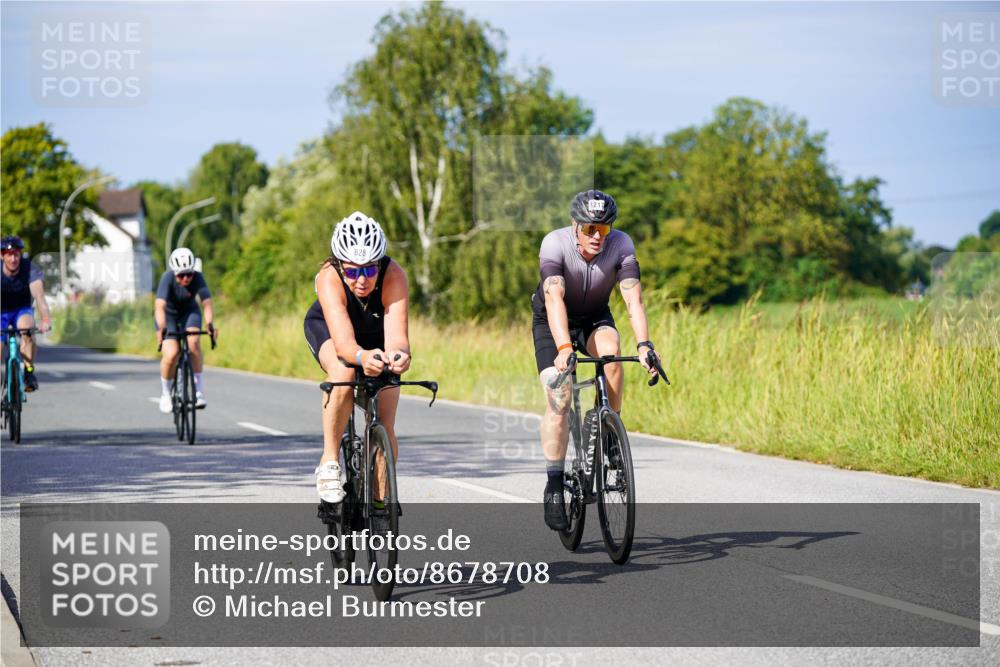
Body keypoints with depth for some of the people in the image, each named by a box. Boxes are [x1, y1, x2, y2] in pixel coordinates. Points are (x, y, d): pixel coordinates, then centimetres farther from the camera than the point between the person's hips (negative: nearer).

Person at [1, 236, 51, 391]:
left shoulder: (30, 269, -24)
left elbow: (39, 296, -37)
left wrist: (46, 320, -53)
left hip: (22, 310, -1)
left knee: (27, 329, -33)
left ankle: (29, 372, -23)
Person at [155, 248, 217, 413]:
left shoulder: (197, 278, -25)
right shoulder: (168, 278, -30)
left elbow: (207, 303, -33)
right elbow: (160, 306, -39)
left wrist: (210, 324, -50)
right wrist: (161, 329, -55)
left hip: (189, 312, 1)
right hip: (169, 315, -1)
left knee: (194, 342, -28)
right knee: (171, 354, -21)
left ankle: (199, 389, -17)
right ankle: (165, 393, 4)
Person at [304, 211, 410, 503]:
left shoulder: (394, 276, -37)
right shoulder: (329, 279, -39)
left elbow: (396, 334, -48)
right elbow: (343, 341, -50)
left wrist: (398, 355, -71)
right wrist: (362, 357, -73)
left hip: (377, 335, 2)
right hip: (327, 329, -2)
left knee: (385, 428, -9)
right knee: (343, 373, -37)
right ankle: (329, 462, -20)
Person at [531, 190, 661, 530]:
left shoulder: (620, 244, -23)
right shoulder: (554, 243, -29)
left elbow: (633, 298, -32)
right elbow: (554, 298, -41)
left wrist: (644, 344, -47)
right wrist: (564, 348, -55)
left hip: (595, 317, 2)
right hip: (552, 323, -2)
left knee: (611, 351, -33)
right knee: (558, 400, -16)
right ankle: (554, 486, -7)